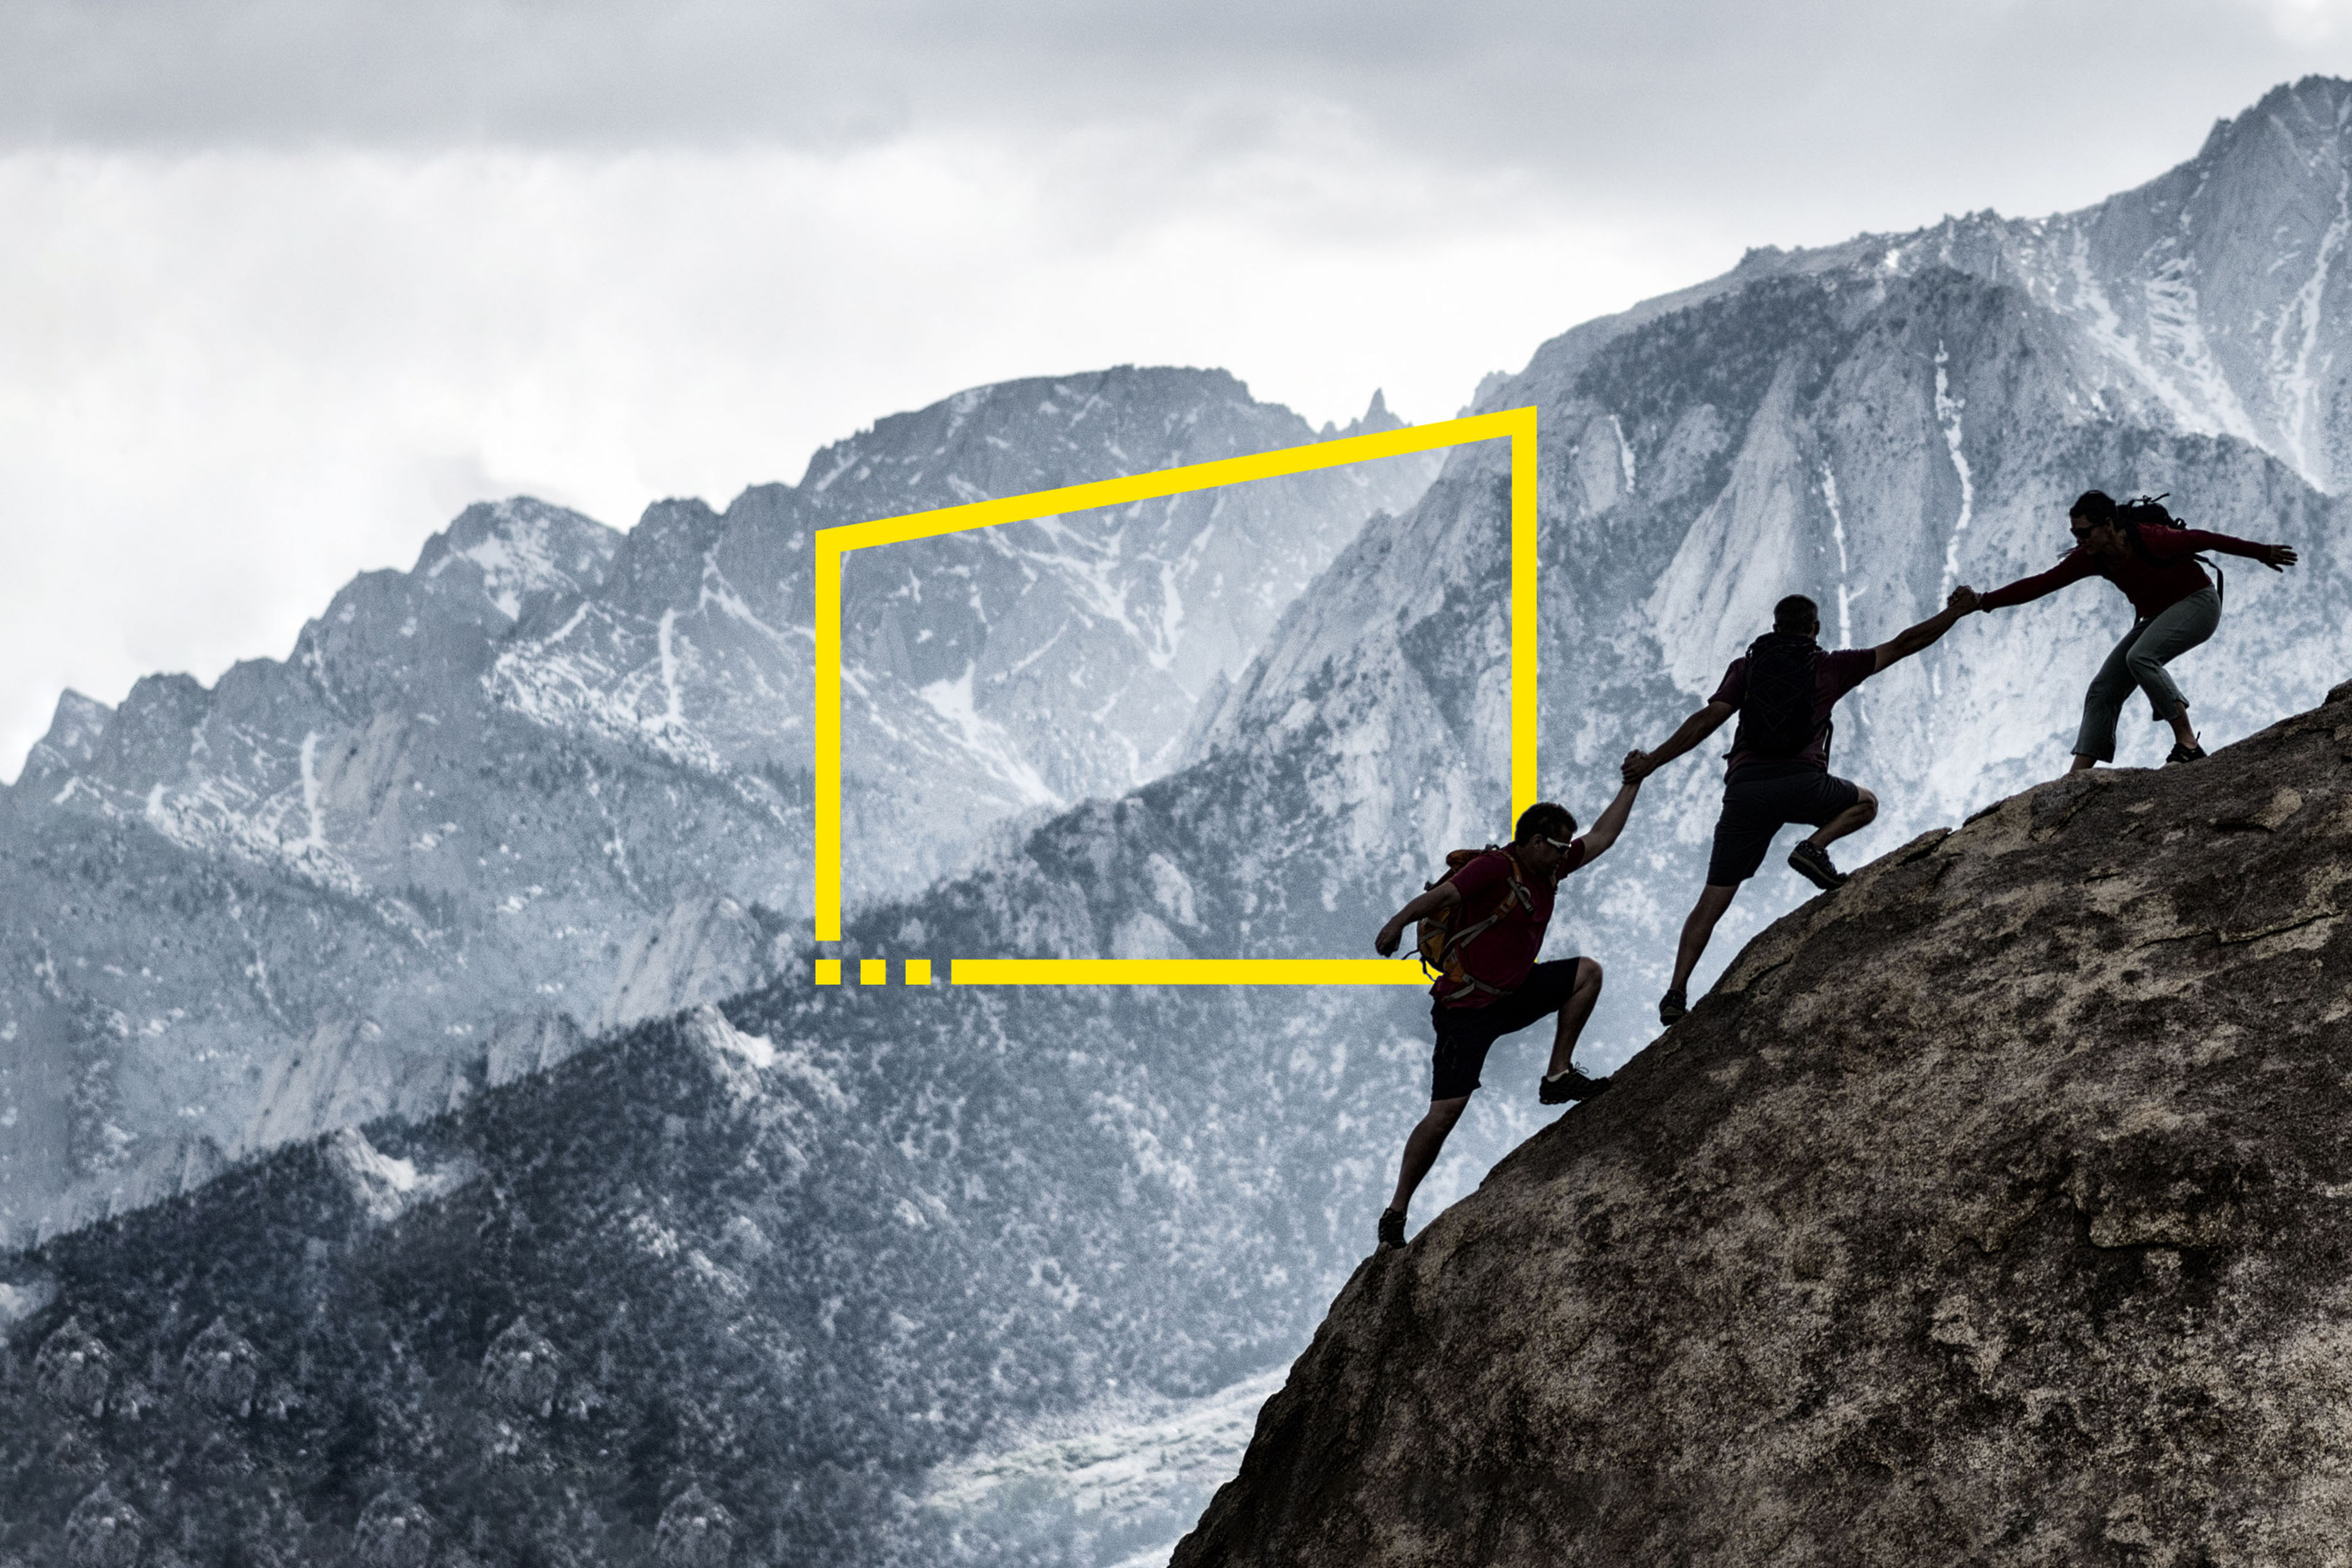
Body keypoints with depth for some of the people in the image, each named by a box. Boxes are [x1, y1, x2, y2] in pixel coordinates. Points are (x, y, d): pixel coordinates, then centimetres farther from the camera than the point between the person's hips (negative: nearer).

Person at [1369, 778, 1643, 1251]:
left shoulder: (1550, 867, 5)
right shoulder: (1495, 868, -20)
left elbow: (1602, 837, 18)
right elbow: (1443, 894, -35)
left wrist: (1632, 786, 20)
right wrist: (1399, 922, -51)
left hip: (1513, 994, 8)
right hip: (1467, 1007, -8)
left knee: (1587, 973, 5)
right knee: (1446, 1111, -14)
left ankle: (1558, 1077, 7)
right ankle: (1396, 1213, -6)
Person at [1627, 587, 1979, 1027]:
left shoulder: (1746, 666, 17)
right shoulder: (1830, 665, 16)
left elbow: (1709, 718, 3)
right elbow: (1901, 646, 18)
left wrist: (1652, 762, 4)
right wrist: (1956, 612, 27)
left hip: (1745, 788, 2)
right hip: (1802, 783, -2)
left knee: (1713, 900, 5)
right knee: (1865, 803, 29)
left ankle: (1675, 995, -8)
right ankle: (1814, 848, 0)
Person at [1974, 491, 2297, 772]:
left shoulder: (2150, 539, -29)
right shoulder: (2091, 558, -10)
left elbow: (2203, 540, -18)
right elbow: (2041, 583, -9)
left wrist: (2261, 553, -10)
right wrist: (1985, 602, -14)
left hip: (2197, 603, -8)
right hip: (2158, 617, 8)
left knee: (2140, 657, -33)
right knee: (2103, 691, -2)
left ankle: (2188, 745, -28)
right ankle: (2076, 778, -5)